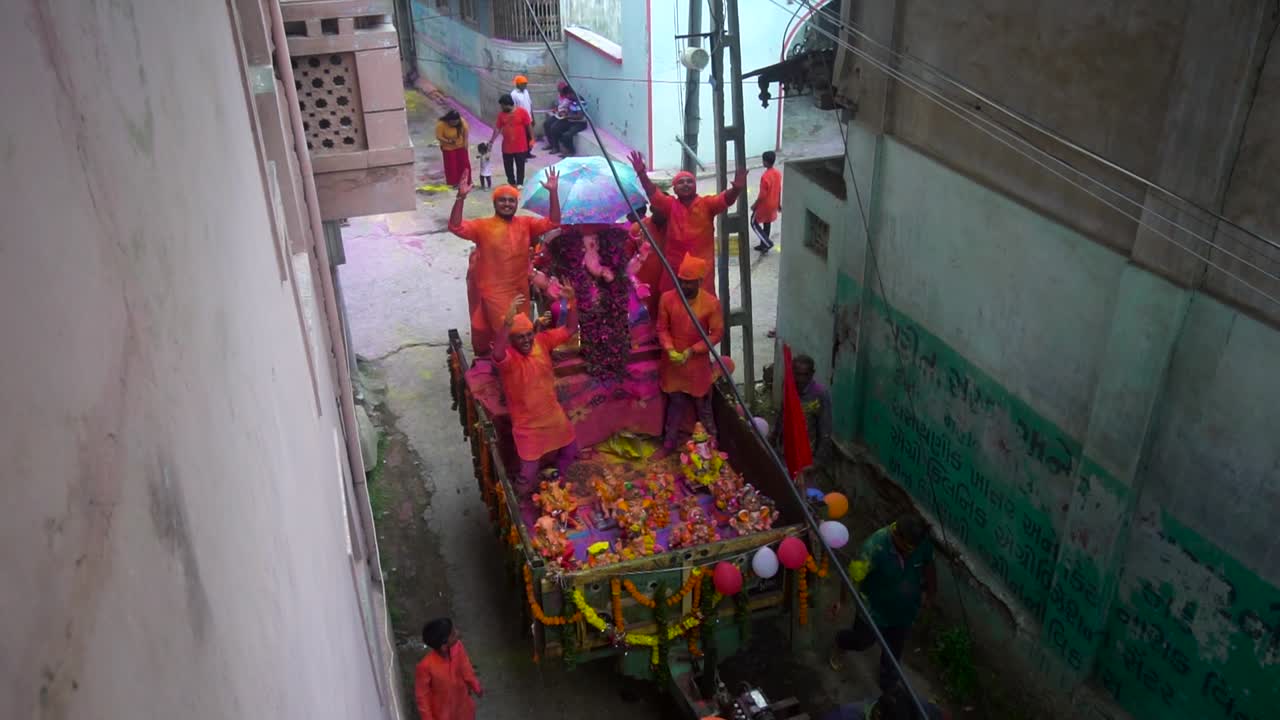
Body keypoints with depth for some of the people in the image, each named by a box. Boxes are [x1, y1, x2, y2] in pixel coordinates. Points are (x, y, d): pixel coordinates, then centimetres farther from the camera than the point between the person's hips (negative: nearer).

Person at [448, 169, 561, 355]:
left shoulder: (526, 223, 1)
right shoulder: (482, 226, -8)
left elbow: (553, 222, -5)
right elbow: (455, 227, -20)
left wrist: (553, 192, -16)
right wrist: (461, 197, -31)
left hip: (520, 290, 4)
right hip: (494, 292, -4)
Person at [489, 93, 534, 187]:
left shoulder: (521, 112, -11)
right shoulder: (501, 114, 0)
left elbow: (529, 126, -6)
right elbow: (497, 128, 5)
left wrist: (532, 139, -7)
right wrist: (491, 141, 0)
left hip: (520, 146, -3)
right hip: (507, 146, 4)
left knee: (520, 165, 7)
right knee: (508, 166, 10)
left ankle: (520, 183, 20)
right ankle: (511, 183, 25)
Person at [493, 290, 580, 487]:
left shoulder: (542, 341, -10)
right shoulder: (507, 356, -26)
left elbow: (570, 329, -7)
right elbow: (497, 355, -51)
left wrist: (571, 303, -24)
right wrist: (508, 321, -63)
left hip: (554, 415, 6)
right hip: (528, 424, -5)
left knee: (570, 452, 24)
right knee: (529, 473, 4)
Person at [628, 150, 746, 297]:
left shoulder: (707, 203, -2)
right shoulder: (670, 205, 2)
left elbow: (725, 199, -16)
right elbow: (653, 194, -10)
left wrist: (736, 189, -40)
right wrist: (642, 173, -26)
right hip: (675, 267, 2)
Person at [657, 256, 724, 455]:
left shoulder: (711, 303, -17)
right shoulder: (667, 298, -11)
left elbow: (717, 333, -11)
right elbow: (662, 328, -2)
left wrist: (692, 351, -18)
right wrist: (670, 349, -18)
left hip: (698, 362, -1)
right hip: (673, 361, 2)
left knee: (703, 405, 12)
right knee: (676, 403, 16)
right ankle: (669, 441, 32)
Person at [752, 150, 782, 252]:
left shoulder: (765, 177, -29)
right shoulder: (778, 173, -3)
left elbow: (762, 195, -24)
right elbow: (779, 190, 7)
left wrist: (755, 205, -11)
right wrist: (779, 203, 18)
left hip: (765, 205, -8)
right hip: (773, 204, 8)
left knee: (754, 222, 10)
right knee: (767, 223, 20)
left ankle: (767, 243, 4)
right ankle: (763, 244, 31)